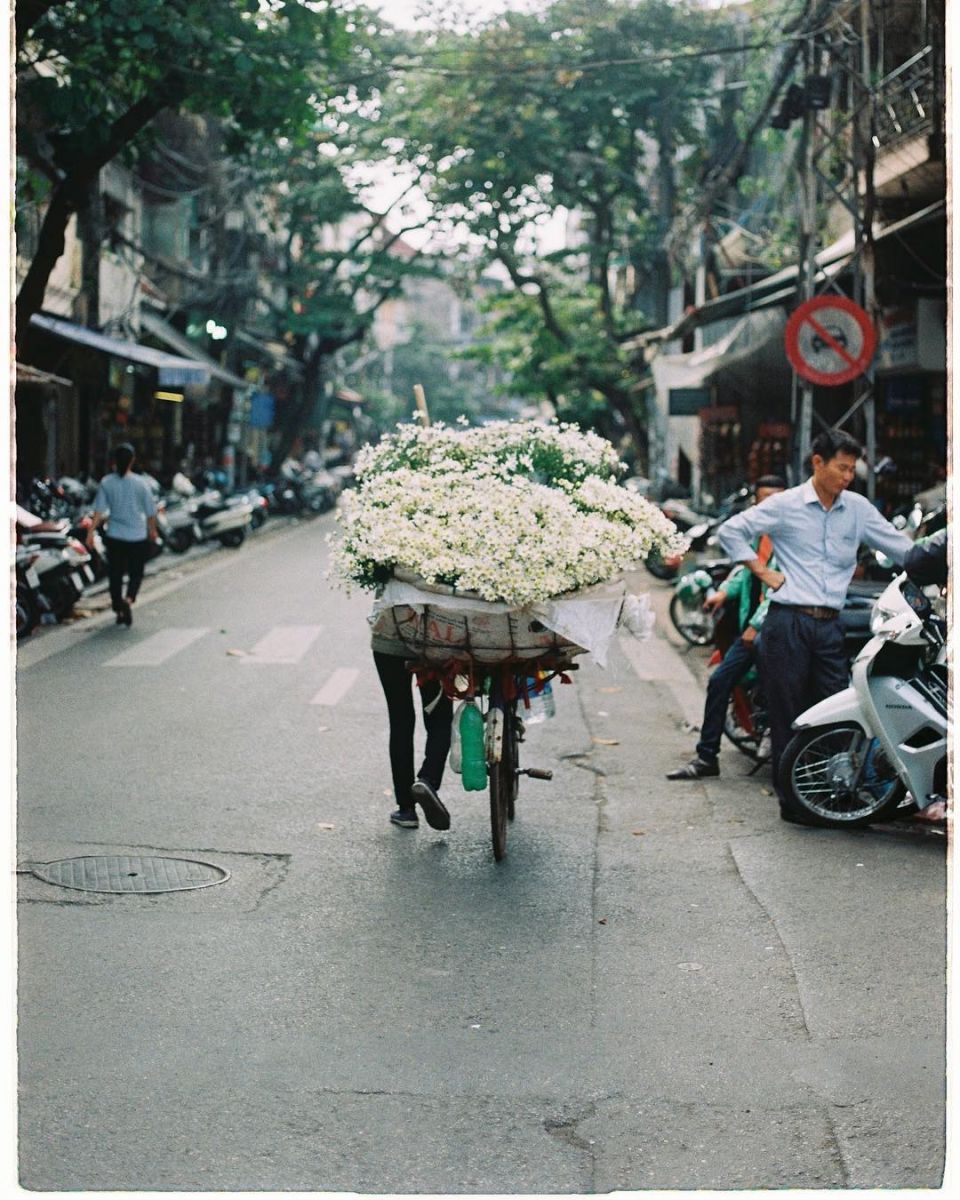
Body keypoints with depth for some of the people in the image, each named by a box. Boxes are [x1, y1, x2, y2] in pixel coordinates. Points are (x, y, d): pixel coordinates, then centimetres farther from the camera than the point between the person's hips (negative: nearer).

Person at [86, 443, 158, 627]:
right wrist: (152, 530, 15)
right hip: (138, 536, -1)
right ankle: (128, 599, -19)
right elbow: (150, 512, -1)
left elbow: (99, 511, -8)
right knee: (136, 573, 9)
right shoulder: (141, 483, -8)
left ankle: (119, 611, 17)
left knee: (115, 574, 14)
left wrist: (91, 531, -4)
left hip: (114, 536, 1)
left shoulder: (106, 483, -5)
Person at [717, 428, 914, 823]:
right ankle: (791, 801, 9)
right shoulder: (785, 505, -1)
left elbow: (900, 547, 11)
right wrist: (763, 572, -1)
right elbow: (730, 531, 2)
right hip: (788, 623, -4)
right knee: (788, 715, 1)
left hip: (831, 625, 4)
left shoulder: (858, 508, 10)